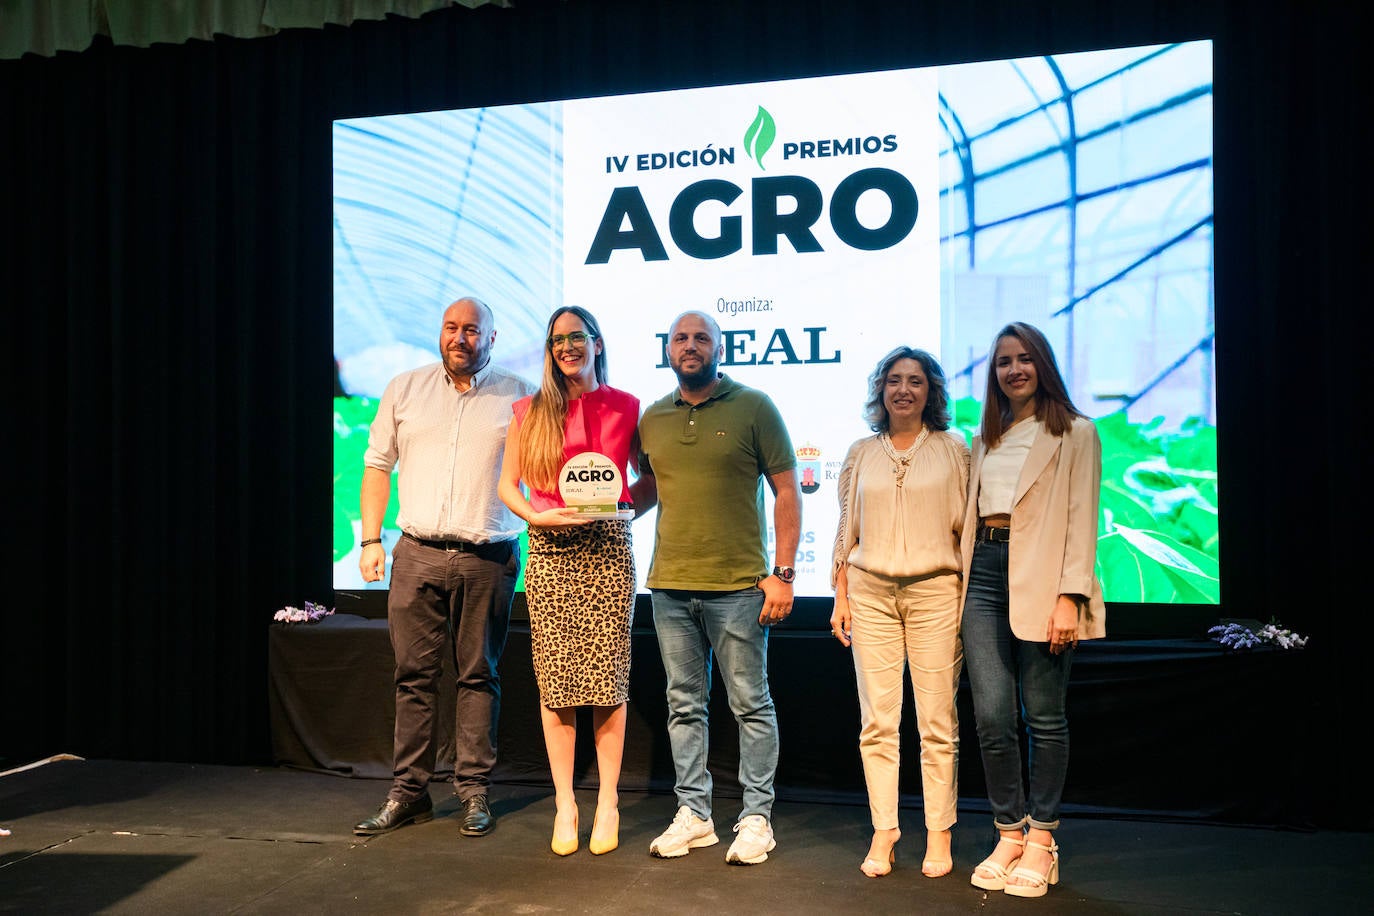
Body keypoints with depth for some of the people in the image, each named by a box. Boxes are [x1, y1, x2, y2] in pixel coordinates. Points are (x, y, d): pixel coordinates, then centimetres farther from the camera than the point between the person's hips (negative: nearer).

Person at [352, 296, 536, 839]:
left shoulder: (517, 396, 4)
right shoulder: (405, 389, 10)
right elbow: (377, 466, 13)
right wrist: (371, 539, 6)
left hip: (487, 558, -2)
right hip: (417, 554, 2)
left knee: (478, 676, 5)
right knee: (413, 676, 5)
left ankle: (473, 790, 15)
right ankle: (409, 792, 15)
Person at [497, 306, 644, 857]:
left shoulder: (625, 408, 8)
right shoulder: (531, 411, 10)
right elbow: (507, 484, 10)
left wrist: (621, 507, -4)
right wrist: (536, 515, -8)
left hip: (608, 548, -1)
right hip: (550, 550, 1)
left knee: (608, 674, -1)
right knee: (554, 676, 1)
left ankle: (607, 803, 11)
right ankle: (564, 804, 12)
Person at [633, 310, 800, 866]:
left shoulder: (753, 408, -1)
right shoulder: (651, 418, 11)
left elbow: (787, 491, -3)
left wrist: (782, 573, -9)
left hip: (738, 585, -4)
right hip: (669, 587, 4)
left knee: (751, 704, 4)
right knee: (684, 705, 12)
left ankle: (756, 817, 16)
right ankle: (693, 814, 23)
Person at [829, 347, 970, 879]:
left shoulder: (952, 450, 6)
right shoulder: (861, 454, 12)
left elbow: (969, 528, 5)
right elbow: (846, 530, 14)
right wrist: (841, 596, 9)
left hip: (934, 590, -2)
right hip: (870, 591, 2)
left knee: (937, 721, 1)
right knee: (877, 720, 2)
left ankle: (939, 835, 14)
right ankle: (883, 832, 13)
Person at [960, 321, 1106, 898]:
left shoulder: (1074, 434, 3)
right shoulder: (987, 440, 20)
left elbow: (1082, 520, -4)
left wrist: (1069, 596, -13)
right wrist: (964, 584, 10)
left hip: (1040, 578, -4)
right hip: (985, 574, 5)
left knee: (1044, 716, 2)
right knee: (992, 716, 1)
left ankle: (1041, 841, 14)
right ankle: (1009, 836, 13)